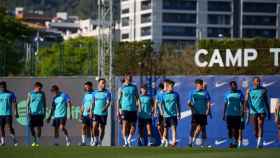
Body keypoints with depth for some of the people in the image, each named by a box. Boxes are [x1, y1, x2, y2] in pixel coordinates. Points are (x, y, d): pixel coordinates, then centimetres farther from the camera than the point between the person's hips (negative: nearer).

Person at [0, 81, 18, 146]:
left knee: (10, 127, -11)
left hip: (8, 113, -3)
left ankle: (14, 140, -1)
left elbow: (14, 103, 1)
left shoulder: (11, 94, 1)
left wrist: (16, 112, -6)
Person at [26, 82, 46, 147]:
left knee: (39, 127, 0)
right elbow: (28, 103, 6)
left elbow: (44, 104, 10)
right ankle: (34, 140, 16)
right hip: (32, 113, 0)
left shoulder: (42, 94, 5)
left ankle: (37, 141, 8)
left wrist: (44, 112, 6)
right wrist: (28, 111, -4)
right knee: (31, 127, -3)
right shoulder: (30, 94, 3)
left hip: (40, 113, 0)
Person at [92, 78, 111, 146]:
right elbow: (93, 103, 15)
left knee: (102, 128, 3)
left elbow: (108, 102, -11)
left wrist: (106, 108, -30)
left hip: (104, 113, -1)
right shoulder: (95, 93, 9)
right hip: (96, 113, 2)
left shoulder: (107, 93, 0)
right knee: (95, 126, -12)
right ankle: (96, 140, 5)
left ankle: (100, 142, 14)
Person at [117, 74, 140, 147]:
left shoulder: (134, 87, 11)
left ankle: (129, 139, 15)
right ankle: (125, 141, -6)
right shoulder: (121, 88, 4)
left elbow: (137, 98, 16)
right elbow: (119, 99, 4)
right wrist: (119, 109, -4)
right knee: (125, 125, -9)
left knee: (133, 126, 0)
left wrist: (137, 105, 5)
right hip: (125, 109, -3)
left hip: (133, 109, 3)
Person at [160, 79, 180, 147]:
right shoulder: (163, 95, 2)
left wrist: (179, 114, 10)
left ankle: (174, 141, -17)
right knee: (166, 129, 9)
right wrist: (161, 110, -23)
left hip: (174, 114, 0)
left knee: (174, 127, -12)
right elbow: (161, 103, -5)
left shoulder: (175, 94, 5)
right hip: (166, 114, 0)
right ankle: (165, 141, 23)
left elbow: (178, 104, 11)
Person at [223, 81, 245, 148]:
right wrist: (224, 114, 10)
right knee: (230, 129, 0)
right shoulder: (227, 94, 7)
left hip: (237, 114, -1)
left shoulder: (240, 93, 4)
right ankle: (230, 142, 8)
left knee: (236, 129, -1)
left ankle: (236, 142, 7)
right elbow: (225, 104, 12)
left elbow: (242, 103, 3)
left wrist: (242, 111, -7)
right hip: (229, 114, 1)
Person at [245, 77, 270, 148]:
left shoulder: (264, 90, 6)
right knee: (255, 128, 7)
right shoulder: (249, 91, 4)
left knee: (260, 126, -17)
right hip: (253, 112, 1)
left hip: (262, 111, -1)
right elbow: (246, 101, -4)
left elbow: (267, 102, 11)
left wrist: (269, 113, 11)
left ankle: (259, 143, -28)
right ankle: (259, 142, 21)